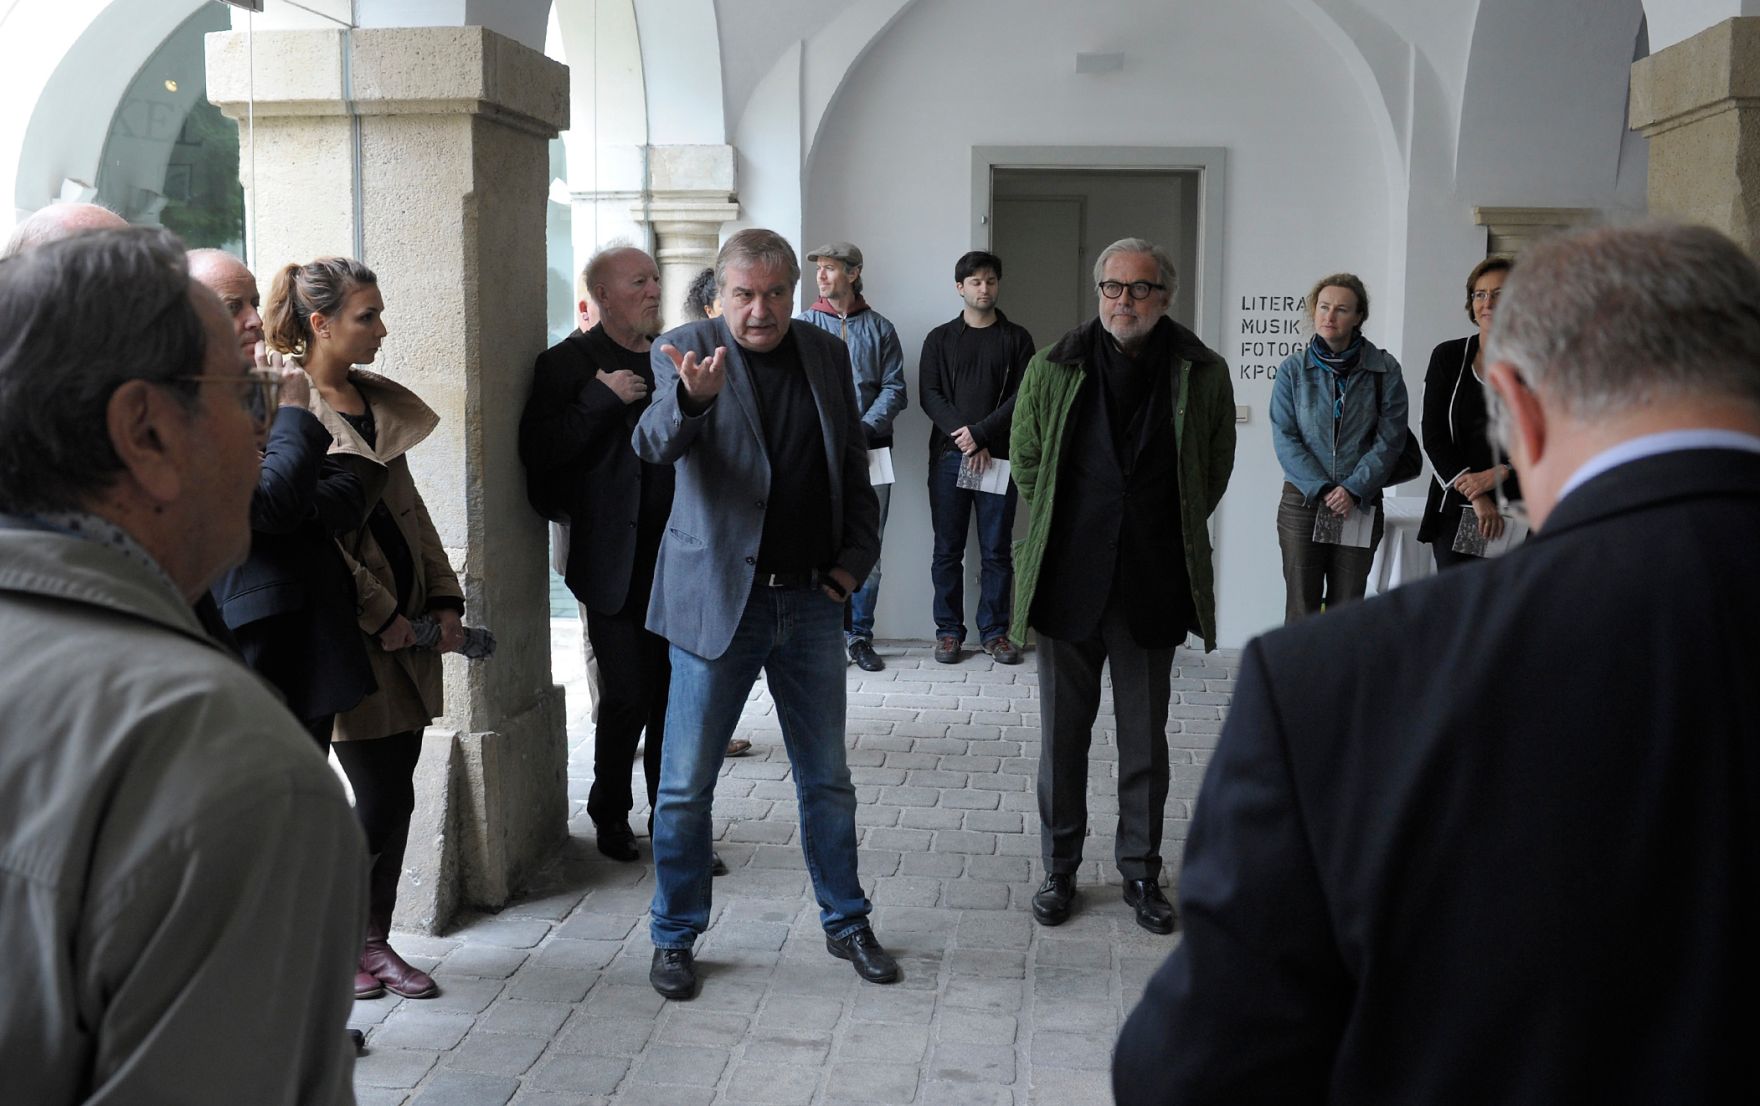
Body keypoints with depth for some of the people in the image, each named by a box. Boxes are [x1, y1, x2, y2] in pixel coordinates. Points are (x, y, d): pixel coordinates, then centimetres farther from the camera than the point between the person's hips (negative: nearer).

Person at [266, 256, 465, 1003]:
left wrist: (444, 598, 7)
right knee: (384, 796, -3)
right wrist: (380, 612, -14)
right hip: (348, 626, -7)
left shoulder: (381, 401, 14)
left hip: (406, 620, 7)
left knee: (394, 792, 10)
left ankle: (374, 937, 23)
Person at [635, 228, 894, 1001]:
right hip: (717, 599, -3)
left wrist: (855, 558, 3)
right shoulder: (687, 349, -6)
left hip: (811, 601, 4)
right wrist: (688, 398, -45)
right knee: (685, 785, 5)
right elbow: (653, 444, -24)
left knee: (826, 778, 14)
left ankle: (847, 923, 30)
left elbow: (855, 470, 14)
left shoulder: (828, 355, 7)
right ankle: (675, 938, 22)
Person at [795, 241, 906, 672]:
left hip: (871, 453, 1)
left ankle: (860, 635, 13)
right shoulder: (803, 325, 6)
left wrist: (864, 429, -12)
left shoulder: (880, 329, 9)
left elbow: (894, 389, 3)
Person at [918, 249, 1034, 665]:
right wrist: (963, 437, -13)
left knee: (997, 550, 3)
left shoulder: (1017, 338, 7)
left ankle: (994, 631, 11)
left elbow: (1023, 397, -2)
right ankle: (949, 630, 12)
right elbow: (930, 396, 0)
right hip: (949, 456, 0)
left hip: (998, 457, 0)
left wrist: (981, 433, -12)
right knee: (947, 549, 4)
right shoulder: (940, 339, 9)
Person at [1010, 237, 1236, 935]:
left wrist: (1174, 535, 10)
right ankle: (1059, 869, 23)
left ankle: (1141, 872, 24)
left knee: (1145, 736, 10)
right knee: (1062, 731, 9)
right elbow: (1026, 458, 10)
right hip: (1068, 579, 0)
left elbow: (1216, 467, 12)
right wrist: (1057, 534, 9)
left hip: (1153, 583, 0)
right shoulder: (1054, 368, 0)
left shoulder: (1202, 374, -1)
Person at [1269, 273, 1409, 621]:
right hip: (1302, 500, 0)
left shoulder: (1384, 370, 2)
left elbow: (1390, 439, -2)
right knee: (1301, 609, 1)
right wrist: (1321, 489, -13)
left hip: (1361, 503, 0)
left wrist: (1354, 489, -13)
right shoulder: (1292, 369, 3)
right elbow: (1285, 438, -3)